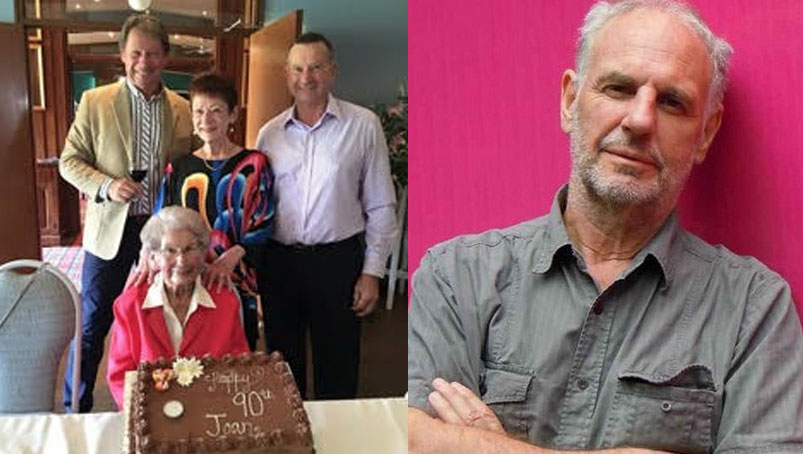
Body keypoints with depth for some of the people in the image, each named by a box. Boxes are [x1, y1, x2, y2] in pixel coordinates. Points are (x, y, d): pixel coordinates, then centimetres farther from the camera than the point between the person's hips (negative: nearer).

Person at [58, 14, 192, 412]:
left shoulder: (182, 110, 2)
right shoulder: (95, 102, -2)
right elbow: (70, 161, 1)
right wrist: (106, 186, -17)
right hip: (111, 230, -1)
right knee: (91, 327, 7)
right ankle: (75, 412, 24)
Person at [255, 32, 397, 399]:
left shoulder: (363, 125, -3)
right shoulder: (270, 133, 6)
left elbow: (381, 207, -2)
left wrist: (372, 272, -5)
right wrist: (250, 264, 4)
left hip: (338, 260, -3)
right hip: (279, 261, 3)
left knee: (337, 369, 8)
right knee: (283, 364, 16)